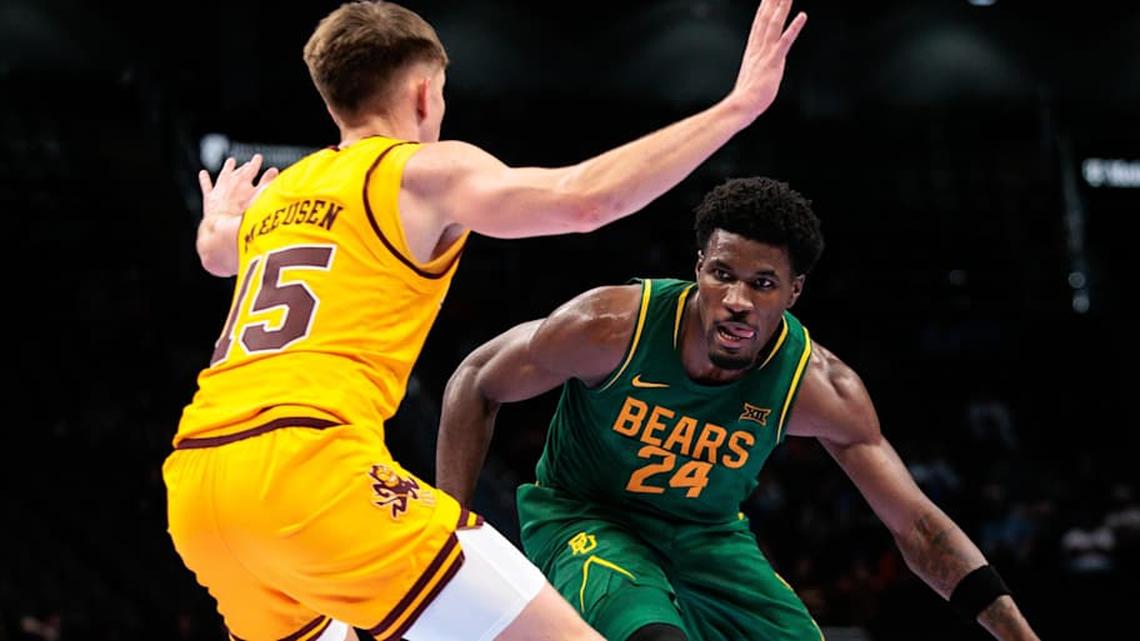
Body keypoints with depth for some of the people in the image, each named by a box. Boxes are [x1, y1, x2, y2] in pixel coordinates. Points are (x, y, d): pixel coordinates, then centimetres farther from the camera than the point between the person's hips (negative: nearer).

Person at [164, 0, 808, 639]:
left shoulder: (275, 195, 26)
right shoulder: (424, 171, 6)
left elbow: (215, 252, 52)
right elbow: (582, 200, -11)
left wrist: (218, 220, 76)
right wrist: (737, 105, -6)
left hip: (195, 481, 8)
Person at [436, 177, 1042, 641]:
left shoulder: (817, 385, -21)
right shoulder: (614, 325, -28)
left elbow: (915, 523, -15)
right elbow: (475, 382, -11)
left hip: (706, 535, 4)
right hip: (583, 519, -4)